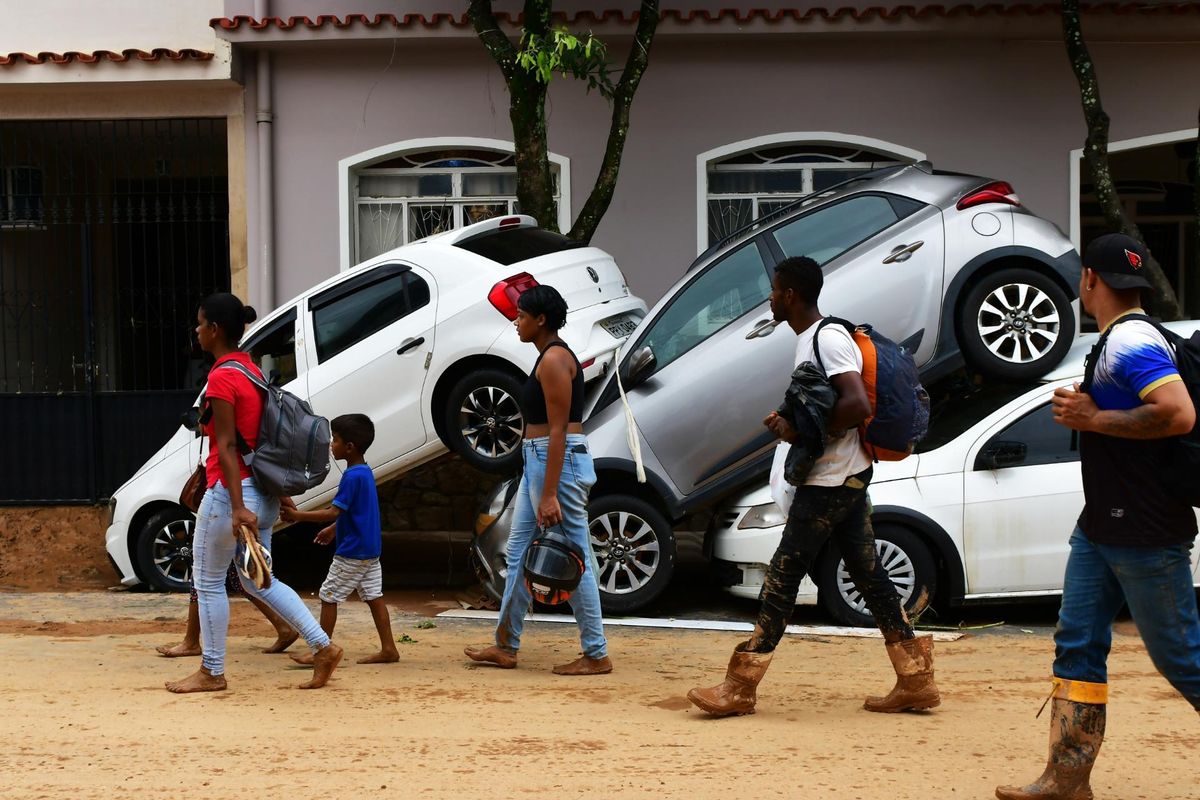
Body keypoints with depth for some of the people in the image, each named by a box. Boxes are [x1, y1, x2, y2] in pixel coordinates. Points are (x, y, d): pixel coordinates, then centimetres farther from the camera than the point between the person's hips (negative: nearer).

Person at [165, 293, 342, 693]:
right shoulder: (251, 370, 11)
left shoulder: (221, 379, -16)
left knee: (208, 581, 5)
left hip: (231, 491, -9)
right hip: (263, 491, 9)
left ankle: (211, 672, 14)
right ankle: (323, 647, 9)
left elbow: (227, 447, -21)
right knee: (257, 580, 16)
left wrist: (237, 507, -25)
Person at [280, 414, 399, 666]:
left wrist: (297, 515, -17)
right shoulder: (365, 472, 10)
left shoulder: (352, 476, -20)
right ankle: (388, 648, 9)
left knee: (329, 596, 0)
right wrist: (333, 529, 27)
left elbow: (333, 512, -22)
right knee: (373, 597, 10)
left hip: (352, 552, -9)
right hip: (370, 550, 9)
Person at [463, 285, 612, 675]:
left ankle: (597, 655, 1)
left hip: (559, 462, -11)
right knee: (518, 552, 14)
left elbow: (558, 430, -20)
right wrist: (539, 487, 23)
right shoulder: (549, 357, 15)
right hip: (538, 461, 11)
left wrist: (550, 495, -23)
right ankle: (506, 646, 20)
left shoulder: (554, 359, -15)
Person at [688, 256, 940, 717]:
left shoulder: (828, 339, -16)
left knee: (783, 578, -8)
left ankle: (740, 687, -5)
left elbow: (858, 406, -28)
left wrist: (802, 432, -21)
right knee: (868, 575, 9)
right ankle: (916, 682, 11)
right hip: (845, 478, 10)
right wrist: (790, 423, 10)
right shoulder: (811, 339, 16)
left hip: (830, 481, -10)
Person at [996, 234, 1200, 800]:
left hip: (1145, 536, -10)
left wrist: (1092, 419, -21)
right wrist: (1086, 413, 12)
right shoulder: (1120, 340, 14)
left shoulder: (1131, 342, -17)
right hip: (1101, 529, 10)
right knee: (1078, 644, 6)